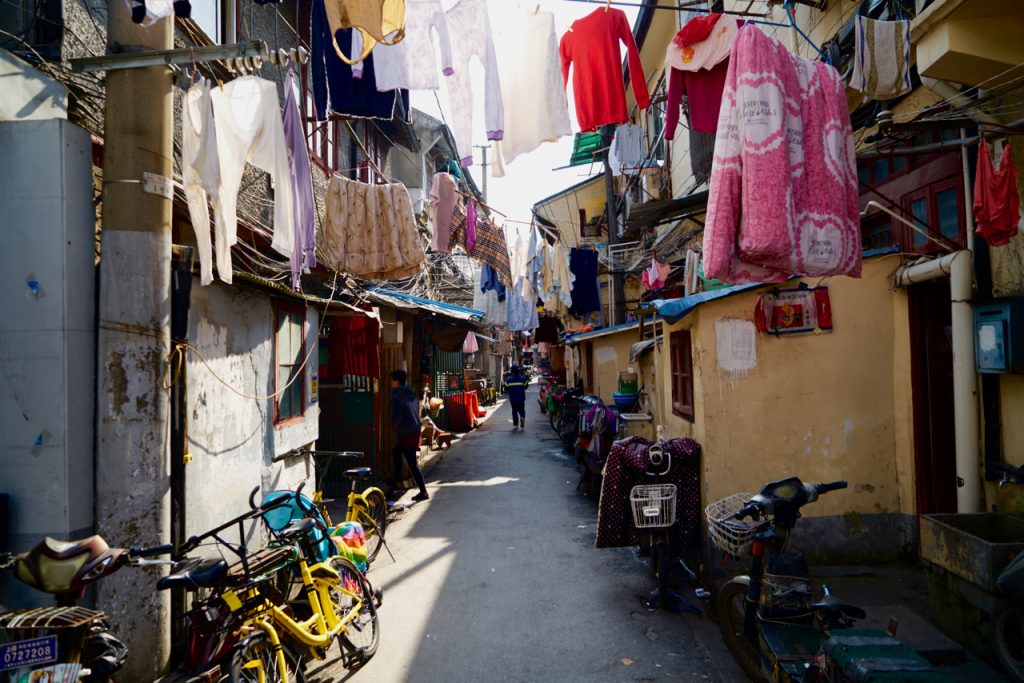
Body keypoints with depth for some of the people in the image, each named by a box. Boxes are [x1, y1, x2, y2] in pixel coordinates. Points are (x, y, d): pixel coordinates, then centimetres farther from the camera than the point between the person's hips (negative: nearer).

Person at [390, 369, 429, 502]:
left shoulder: (396, 397, -14)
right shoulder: (411, 395, 12)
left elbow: (396, 417, -19)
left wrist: (394, 426, 4)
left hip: (406, 433, -9)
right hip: (416, 430, 9)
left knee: (412, 464, -3)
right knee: (397, 451, 28)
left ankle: (423, 492, -2)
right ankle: (397, 479, 37)